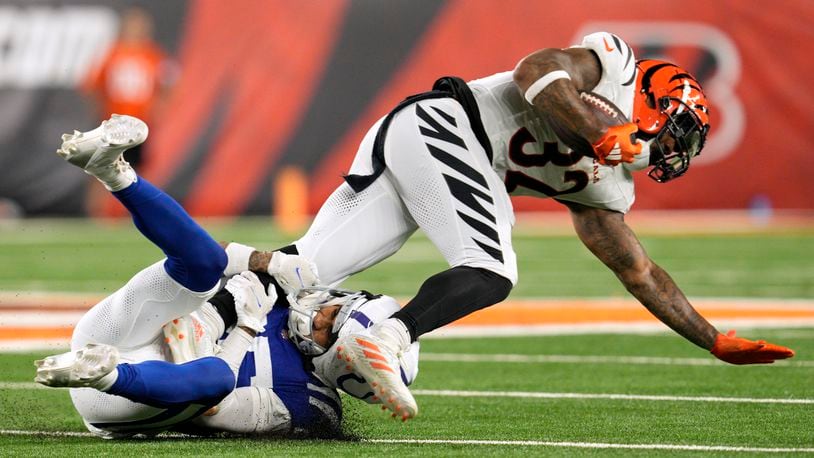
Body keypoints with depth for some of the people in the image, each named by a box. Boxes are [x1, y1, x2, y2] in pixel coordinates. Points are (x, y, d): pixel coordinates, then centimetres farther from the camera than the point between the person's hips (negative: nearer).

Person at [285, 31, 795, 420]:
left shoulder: (603, 185, 24)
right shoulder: (616, 63, 5)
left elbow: (640, 273, 28)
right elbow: (536, 71, -12)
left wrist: (716, 341, 30)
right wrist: (601, 136, -19)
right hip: (437, 126, -9)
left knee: (312, 266, -3)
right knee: (492, 274, -20)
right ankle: (385, 341, -40)